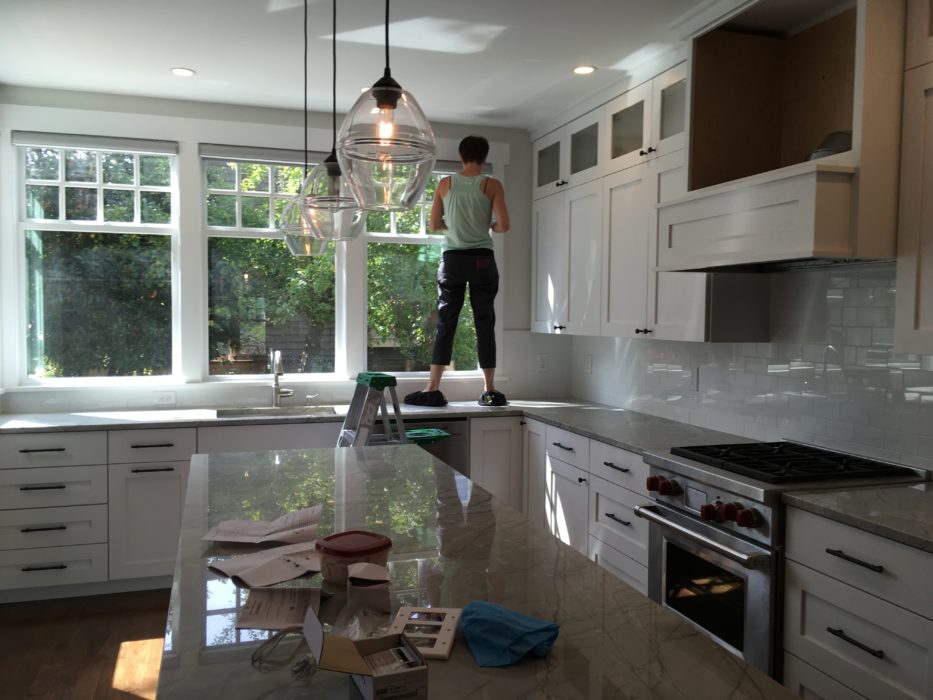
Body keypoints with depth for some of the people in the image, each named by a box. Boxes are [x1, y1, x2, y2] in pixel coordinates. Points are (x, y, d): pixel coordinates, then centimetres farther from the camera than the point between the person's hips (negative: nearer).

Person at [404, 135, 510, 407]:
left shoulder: (445, 184, 3)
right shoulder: (492, 185, -2)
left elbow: (434, 225, 5)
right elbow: (503, 225, -8)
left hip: (452, 259, 1)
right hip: (482, 260, -1)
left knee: (445, 324, 4)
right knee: (485, 324, 4)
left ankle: (433, 389, 2)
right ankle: (489, 391, 6)